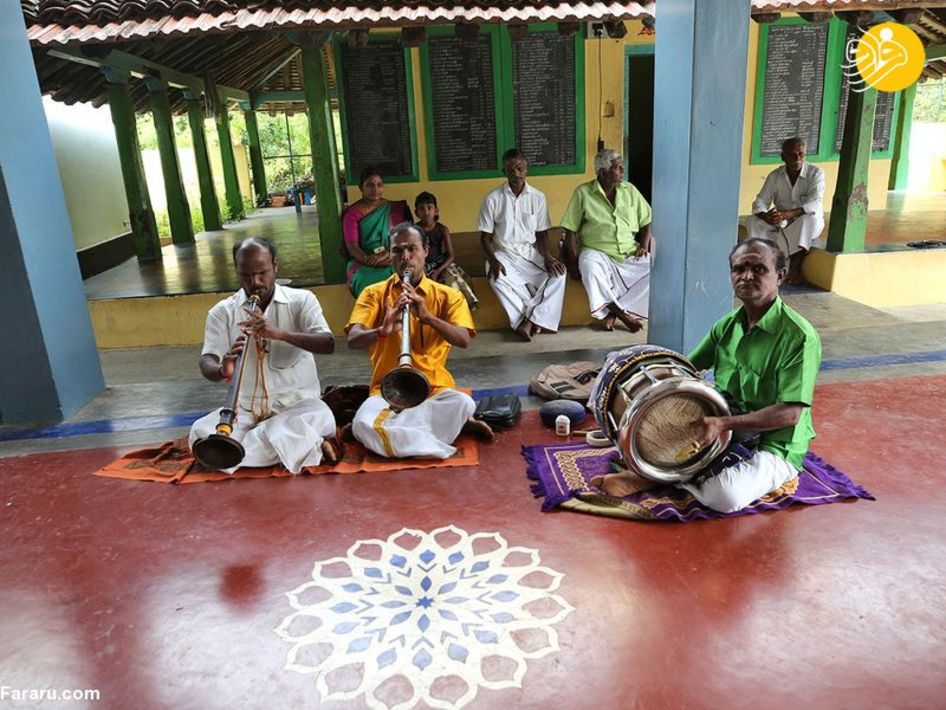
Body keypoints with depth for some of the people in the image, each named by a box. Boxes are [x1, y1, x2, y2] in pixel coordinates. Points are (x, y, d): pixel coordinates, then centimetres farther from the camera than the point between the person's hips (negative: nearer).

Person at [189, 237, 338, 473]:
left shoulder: (301, 300, 0)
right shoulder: (222, 311, 6)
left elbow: (328, 344, -14)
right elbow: (207, 363, -5)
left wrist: (279, 333, -30)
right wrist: (222, 370, -31)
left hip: (296, 402, -4)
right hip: (244, 408, 5)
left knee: (321, 419, -37)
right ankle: (309, 448, -20)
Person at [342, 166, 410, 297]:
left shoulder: (394, 209, 12)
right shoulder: (352, 213, 4)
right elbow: (352, 247, -4)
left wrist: (386, 253, -16)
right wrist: (370, 260, -20)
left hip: (391, 261, 2)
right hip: (363, 264, -2)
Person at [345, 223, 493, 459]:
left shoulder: (448, 295, 5)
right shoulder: (374, 293, 5)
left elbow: (464, 340, -11)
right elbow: (353, 340, -11)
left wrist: (427, 316, -27)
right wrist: (382, 331, -33)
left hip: (435, 387, 0)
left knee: (463, 404, -34)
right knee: (363, 425, -32)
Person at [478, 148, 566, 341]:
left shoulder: (537, 197, 3)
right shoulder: (493, 198, -4)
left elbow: (541, 233, 7)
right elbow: (485, 236, -1)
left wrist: (547, 256, -11)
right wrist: (493, 260, -19)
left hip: (531, 252, 3)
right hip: (504, 253, -2)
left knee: (558, 273, -24)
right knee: (498, 279, -36)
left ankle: (527, 322, -27)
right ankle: (536, 320, -25)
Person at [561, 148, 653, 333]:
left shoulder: (629, 190, 9)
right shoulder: (583, 193, -2)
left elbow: (647, 222, 14)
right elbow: (571, 230, -4)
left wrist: (644, 245, -4)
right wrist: (573, 262, -14)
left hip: (630, 254, 4)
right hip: (598, 253, -4)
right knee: (589, 264, -38)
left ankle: (614, 311, -19)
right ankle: (623, 313, -26)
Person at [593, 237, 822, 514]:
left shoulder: (799, 336, -20)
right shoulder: (727, 324, 1)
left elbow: (790, 414, -23)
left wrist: (724, 423, -32)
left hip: (773, 445, -6)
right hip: (723, 427, 6)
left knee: (726, 495, -34)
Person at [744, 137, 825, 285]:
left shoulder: (816, 173, -11)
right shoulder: (775, 175, -2)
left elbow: (814, 203, -24)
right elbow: (760, 201, -7)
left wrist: (788, 214, -42)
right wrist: (766, 217, -32)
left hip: (809, 224, -3)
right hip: (782, 224, 3)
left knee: (810, 218, -38)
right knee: (752, 221, -21)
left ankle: (795, 267, -32)